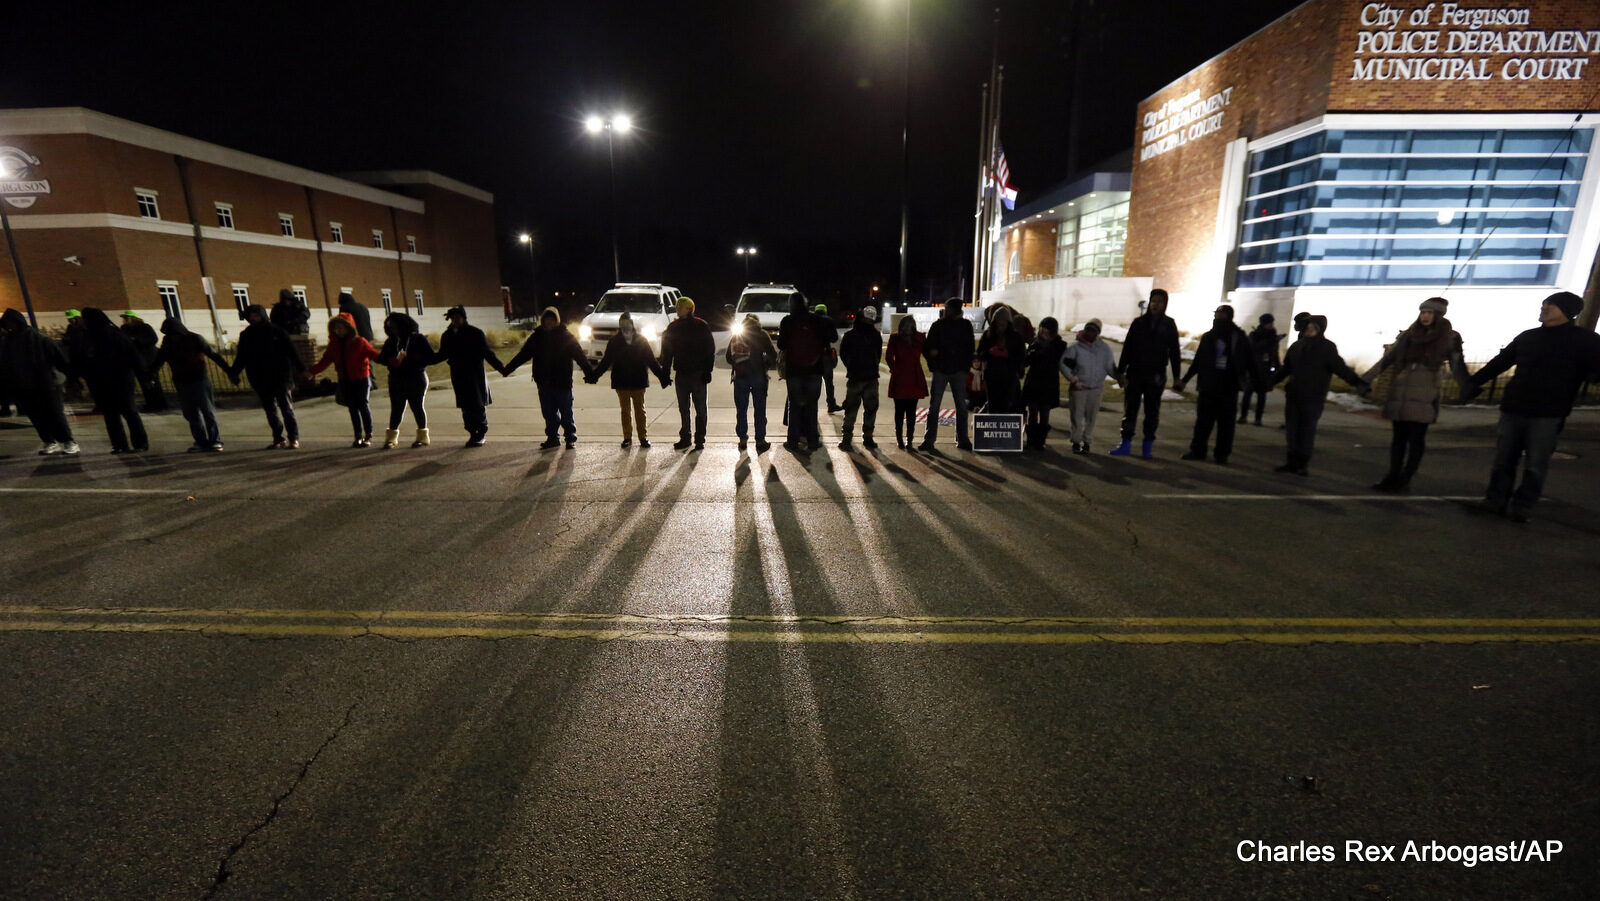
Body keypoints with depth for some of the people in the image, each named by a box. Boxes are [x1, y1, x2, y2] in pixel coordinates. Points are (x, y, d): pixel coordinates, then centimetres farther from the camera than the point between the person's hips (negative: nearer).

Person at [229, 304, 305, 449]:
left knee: (286, 407, -5)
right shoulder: (246, 335, 11)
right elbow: (241, 357, 13)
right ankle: (279, 439, 11)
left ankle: (293, 438, -2)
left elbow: (291, 351, 2)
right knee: (270, 410, 6)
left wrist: (302, 368, -5)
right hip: (260, 380, 3)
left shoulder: (276, 332, 4)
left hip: (280, 376, -3)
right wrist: (233, 372, 0)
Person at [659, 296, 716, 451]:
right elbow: (666, 352, 10)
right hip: (681, 373, 4)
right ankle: (684, 439, 18)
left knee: (700, 409, 2)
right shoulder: (673, 327, 7)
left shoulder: (701, 326, -3)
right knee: (683, 409, 10)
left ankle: (699, 439, 10)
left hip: (698, 374, -4)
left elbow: (710, 350, -3)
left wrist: (707, 371, -9)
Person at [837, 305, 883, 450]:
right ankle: (846, 437, 6)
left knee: (871, 408, 6)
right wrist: (852, 368, 5)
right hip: (854, 379, -3)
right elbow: (843, 353, 6)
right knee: (851, 408, -2)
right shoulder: (850, 335, 0)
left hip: (871, 378, 4)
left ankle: (867, 437, 16)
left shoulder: (876, 336, 9)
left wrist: (872, 368, 11)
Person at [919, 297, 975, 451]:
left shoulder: (965, 325, 5)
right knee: (934, 406, -1)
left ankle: (962, 439, 11)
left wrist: (966, 366, -2)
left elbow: (970, 347, 8)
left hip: (958, 371, 1)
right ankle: (929, 439, 3)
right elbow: (927, 348, 5)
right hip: (940, 370, -1)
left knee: (961, 406, 3)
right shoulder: (937, 326, 4)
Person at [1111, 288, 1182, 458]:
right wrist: (1120, 371, 1)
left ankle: (1148, 446, 11)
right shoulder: (1139, 322, 4)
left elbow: (1174, 352, 6)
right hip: (1135, 373, 1)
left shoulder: (1169, 325, 4)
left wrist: (1176, 376, 1)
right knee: (1130, 409, 2)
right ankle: (1126, 444, 7)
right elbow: (1127, 348, 5)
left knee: (1152, 411, 5)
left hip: (1156, 376, 0)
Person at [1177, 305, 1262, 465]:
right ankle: (1197, 451, 12)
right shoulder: (1208, 337, 9)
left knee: (1225, 423, 3)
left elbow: (1250, 362, 2)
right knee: (1203, 420, 4)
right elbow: (1198, 361, 16)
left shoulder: (1239, 338, 0)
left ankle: (1222, 455, 10)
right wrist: (1185, 379, 15)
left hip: (1228, 390, -2)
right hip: (1208, 387, 3)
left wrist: (1260, 381, -3)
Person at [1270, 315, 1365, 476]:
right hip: (1293, 395, 5)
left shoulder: (1327, 347, -5)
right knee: (1292, 429, 8)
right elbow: (1285, 368, 21)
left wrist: (1356, 381, -25)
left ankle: (1303, 464, 6)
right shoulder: (1296, 346, 10)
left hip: (1313, 398, -5)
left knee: (1307, 431, -1)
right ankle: (1292, 461, 17)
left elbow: (1340, 367, -12)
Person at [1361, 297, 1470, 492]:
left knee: (1416, 438, -2)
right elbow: (1386, 359, 12)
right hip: (1399, 393, 3)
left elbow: (1458, 368, 1)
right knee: (1398, 436, 5)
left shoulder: (1450, 338, 4)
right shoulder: (1407, 335, 11)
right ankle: (1393, 476, 9)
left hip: (1424, 396, -3)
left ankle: (1405, 479, 4)